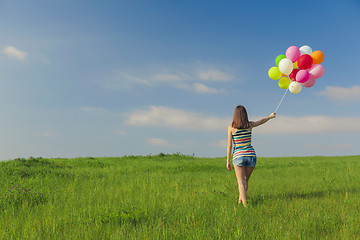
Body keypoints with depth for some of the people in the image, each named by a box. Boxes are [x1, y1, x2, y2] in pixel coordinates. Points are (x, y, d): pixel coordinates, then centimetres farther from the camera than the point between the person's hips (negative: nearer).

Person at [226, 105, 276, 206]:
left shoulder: (231, 127, -4)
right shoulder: (250, 125, 2)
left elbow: (229, 145, -5)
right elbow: (261, 121, 23)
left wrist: (228, 161, 1)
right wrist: (270, 116, 44)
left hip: (238, 156, -3)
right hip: (251, 155, 3)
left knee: (241, 182, -2)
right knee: (246, 180, 21)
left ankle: (245, 203, -14)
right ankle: (240, 199, 22)